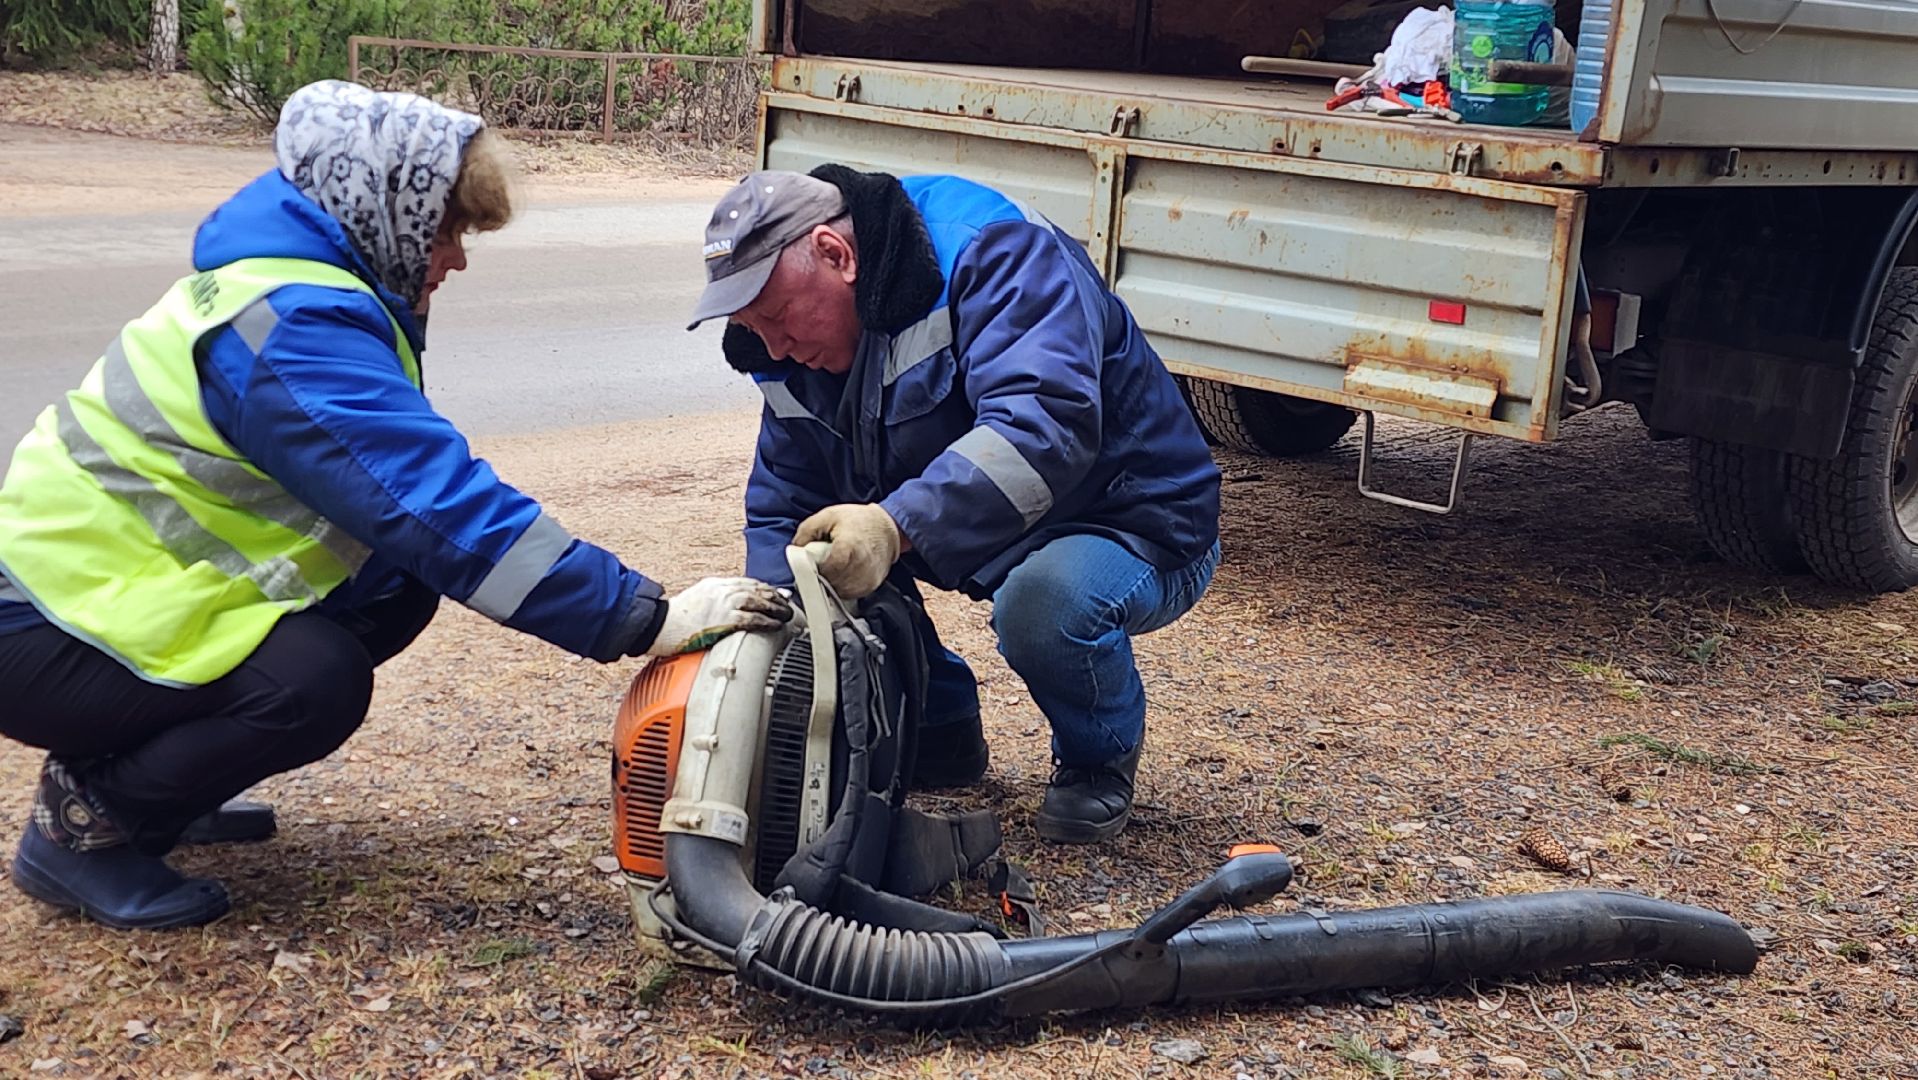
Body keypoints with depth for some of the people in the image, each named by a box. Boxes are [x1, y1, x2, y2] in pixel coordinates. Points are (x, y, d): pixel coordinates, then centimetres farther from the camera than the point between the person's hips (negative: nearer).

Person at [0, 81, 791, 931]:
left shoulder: (291, 283, 7)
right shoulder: (294, 326, -26)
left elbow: (409, 488, 9)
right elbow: (439, 506, -33)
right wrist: (646, 620, -31)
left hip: (111, 574, 10)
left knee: (401, 590, 1)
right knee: (316, 683, -29)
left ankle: (153, 782, 14)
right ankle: (83, 822, -5)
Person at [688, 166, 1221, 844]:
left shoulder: (991, 253, -26)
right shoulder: (797, 347, -1)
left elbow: (1044, 425, -41)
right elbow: (781, 506, 2)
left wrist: (895, 525, -52)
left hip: (1136, 532, -7)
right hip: (979, 541, 8)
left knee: (1044, 599, -38)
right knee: (821, 544, -8)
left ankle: (1102, 757, -3)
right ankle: (939, 733, 11)